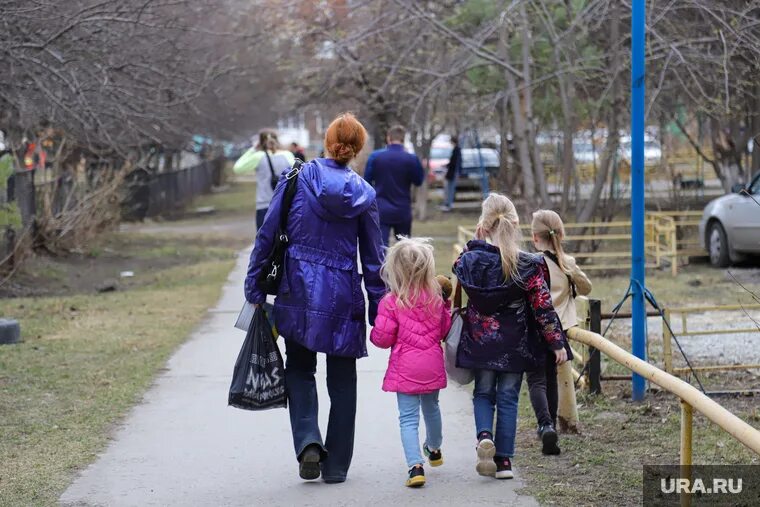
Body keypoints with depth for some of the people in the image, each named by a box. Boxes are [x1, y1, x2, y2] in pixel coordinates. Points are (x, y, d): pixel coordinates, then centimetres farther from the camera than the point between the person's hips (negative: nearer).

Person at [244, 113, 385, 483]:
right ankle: (336, 464, 15)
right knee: (342, 380, 12)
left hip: (299, 292, 0)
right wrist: (379, 311, 9)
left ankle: (308, 440, -6)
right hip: (343, 297, 1)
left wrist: (254, 286, 4)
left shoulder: (296, 179, -4)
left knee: (299, 369, 17)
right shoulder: (363, 193, 0)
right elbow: (373, 258, 3)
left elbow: (267, 234, -4)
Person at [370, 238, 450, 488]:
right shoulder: (436, 298, -1)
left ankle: (415, 465, -15)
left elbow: (382, 338, -14)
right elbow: (445, 329, 10)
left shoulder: (391, 302, -16)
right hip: (432, 365, 5)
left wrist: (375, 333, 8)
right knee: (431, 407, 27)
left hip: (406, 369, -5)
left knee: (408, 417, -1)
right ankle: (434, 449, 50)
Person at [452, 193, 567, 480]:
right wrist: (557, 342, -3)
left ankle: (484, 435, -10)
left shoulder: (468, 261, -9)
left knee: (483, 394, 18)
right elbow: (543, 307, -11)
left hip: (480, 341, 1)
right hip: (514, 345, -1)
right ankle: (503, 461, 9)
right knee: (508, 399, 9)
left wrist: (476, 241, 10)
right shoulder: (528, 265, -13)